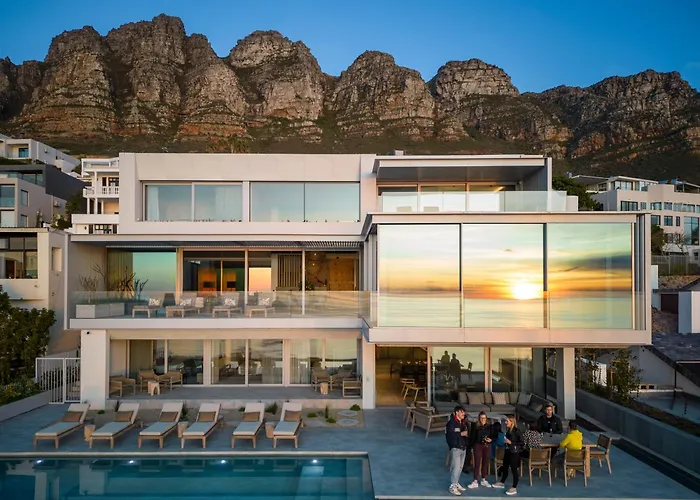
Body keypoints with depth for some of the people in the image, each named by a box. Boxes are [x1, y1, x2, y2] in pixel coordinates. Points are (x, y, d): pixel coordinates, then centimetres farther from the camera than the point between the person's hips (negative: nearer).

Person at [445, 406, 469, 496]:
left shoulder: (464, 422, 11)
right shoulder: (451, 422, -11)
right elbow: (448, 435, -20)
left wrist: (467, 434, -3)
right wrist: (461, 434, -19)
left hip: (463, 447, 7)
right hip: (455, 448, -7)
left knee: (460, 467, 11)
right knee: (456, 467, -10)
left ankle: (456, 483, 25)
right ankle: (452, 486, -2)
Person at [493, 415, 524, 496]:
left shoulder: (517, 431, -16)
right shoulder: (508, 430, 6)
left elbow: (522, 442, -17)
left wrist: (511, 443, -18)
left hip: (514, 453, -8)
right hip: (507, 451, 8)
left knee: (514, 469, -1)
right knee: (505, 467, 19)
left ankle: (514, 488, 7)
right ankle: (502, 483, 35)